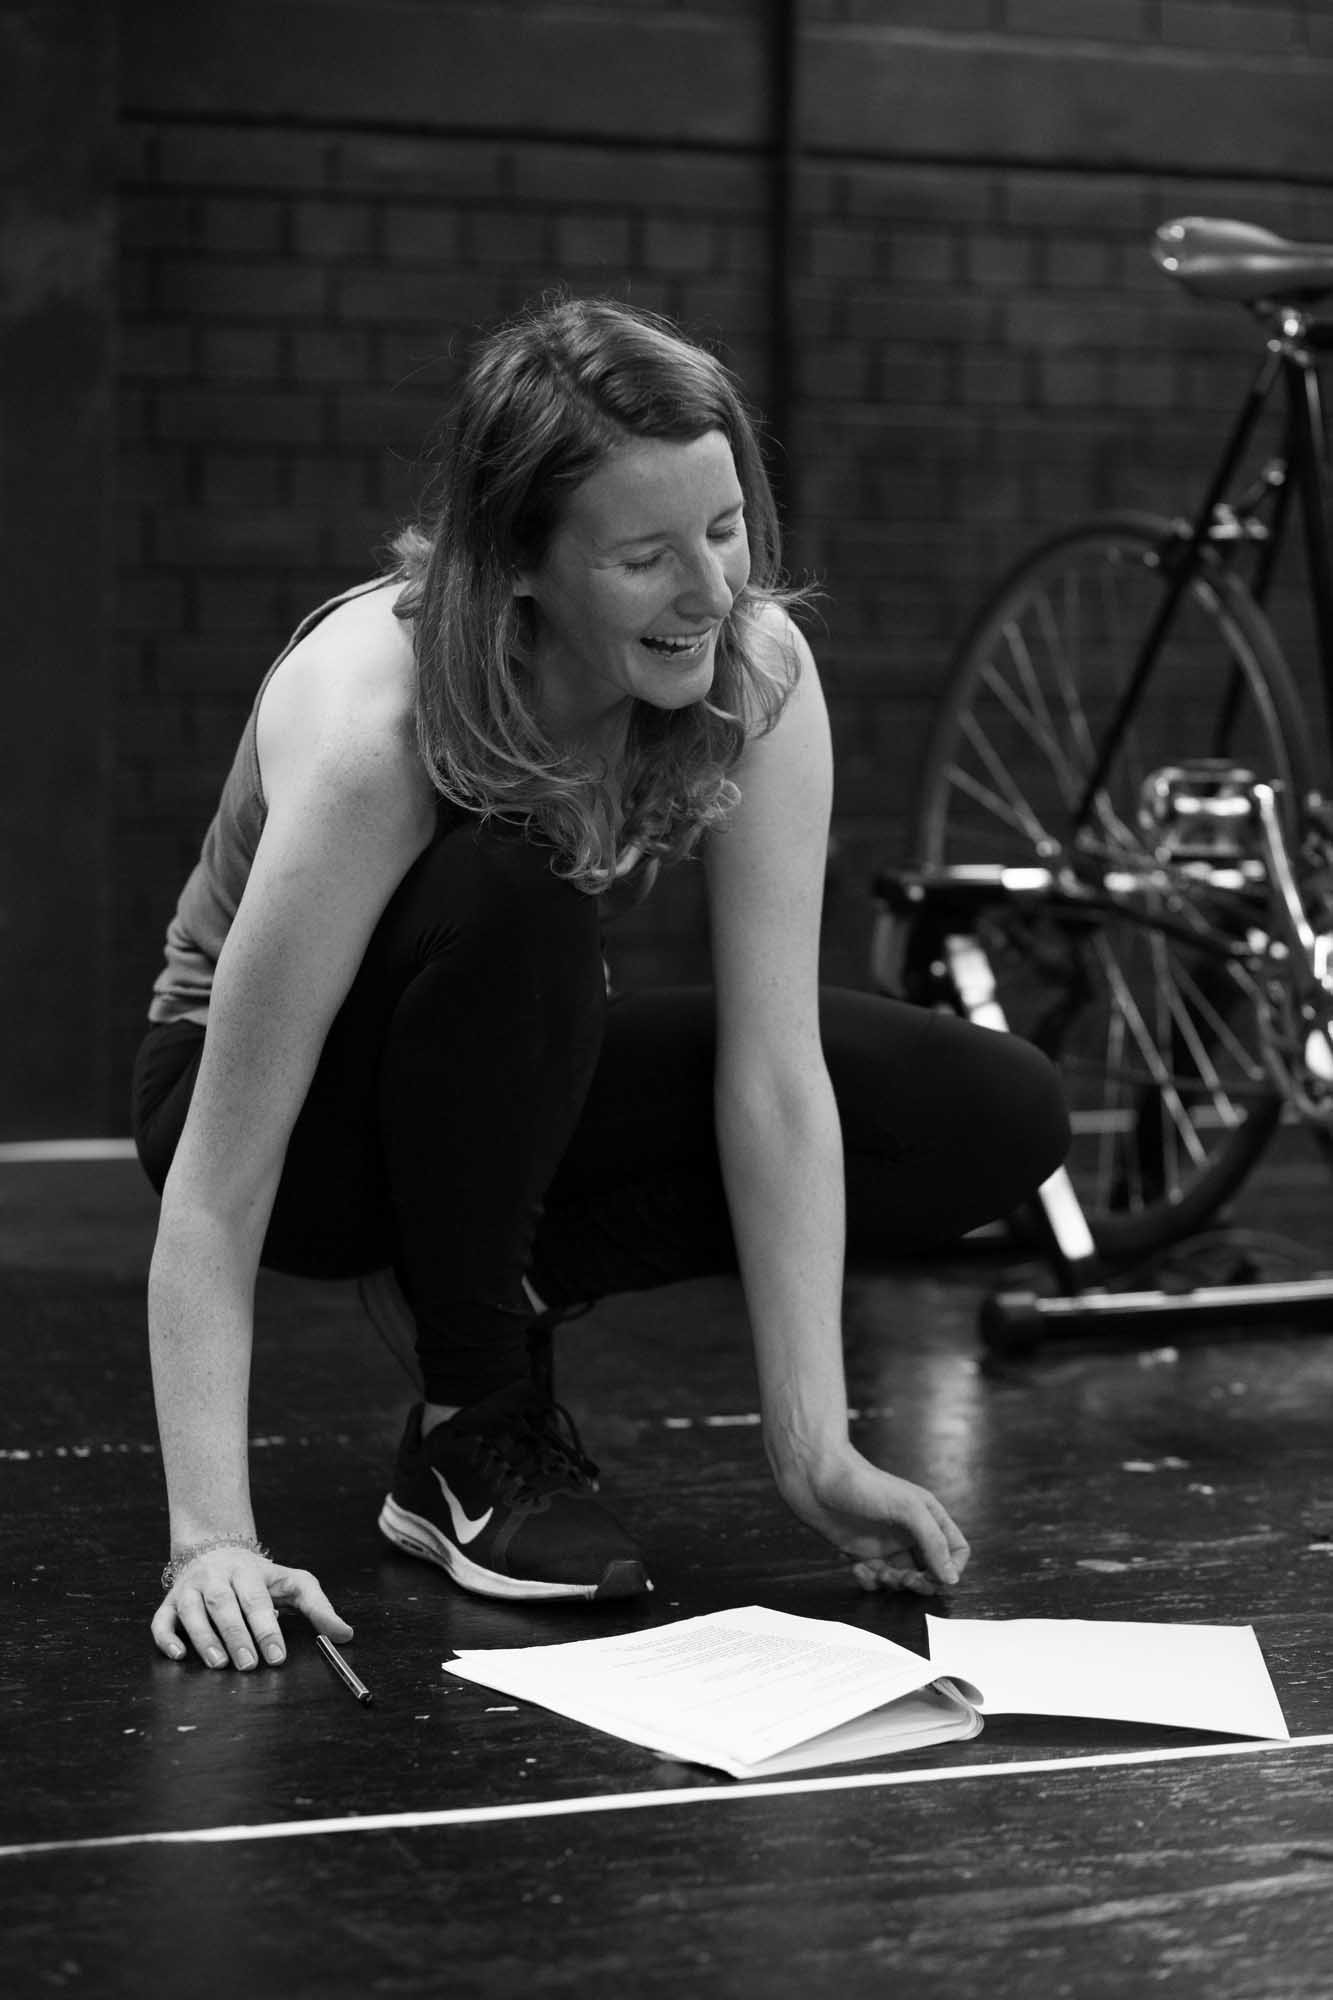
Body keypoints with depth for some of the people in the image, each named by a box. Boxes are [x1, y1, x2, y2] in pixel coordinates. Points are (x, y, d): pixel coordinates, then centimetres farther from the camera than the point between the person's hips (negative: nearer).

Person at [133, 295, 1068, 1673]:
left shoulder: (754, 667, -22)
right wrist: (211, 1540, -42)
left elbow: (776, 1075, -23)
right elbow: (217, 1187, -35)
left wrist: (815, 1453, -28)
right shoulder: (373, 723, -35)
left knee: (999, 1119, -13)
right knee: (511, 899, -38)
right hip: (284, 1084, -4)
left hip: (521, 1080, 5)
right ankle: (476, 1437, -18)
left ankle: (495, 1284, 0)